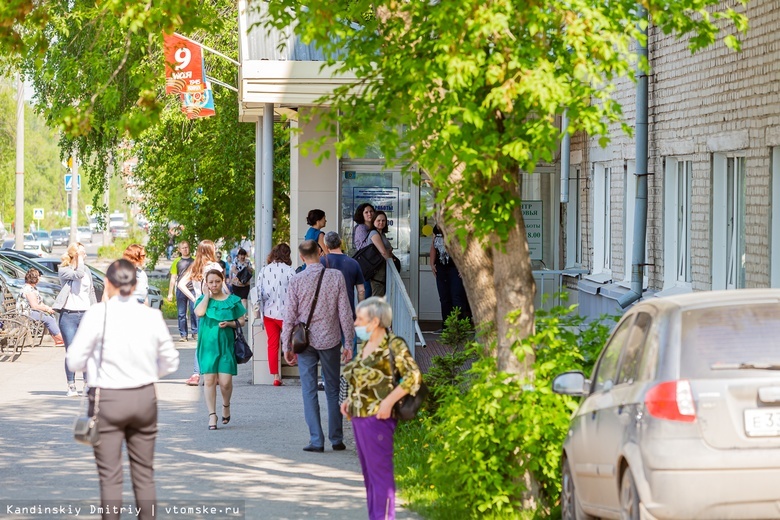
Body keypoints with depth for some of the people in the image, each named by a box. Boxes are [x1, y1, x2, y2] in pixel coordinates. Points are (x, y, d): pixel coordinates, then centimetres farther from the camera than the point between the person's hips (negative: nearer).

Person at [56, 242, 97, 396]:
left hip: (86, 314, 4)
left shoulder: (87, 271, 14)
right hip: (68, 315, -4)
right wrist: (79, 258, -11)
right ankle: (71, 386, 4)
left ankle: (88, 384, 11)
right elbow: (78, 274, -22)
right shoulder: (63, 270, -2)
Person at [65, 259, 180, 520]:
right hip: (144, 398, 3)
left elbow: (74, 362, -8)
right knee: (144, 473, 13)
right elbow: (170, 363, 5)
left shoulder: (97, 315, -12)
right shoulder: (152, 316, -3)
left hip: (108, 400, -3)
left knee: (110, 476, 3)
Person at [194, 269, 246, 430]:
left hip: (226, 345, -1)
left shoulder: (232, 300, 7)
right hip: (208, 344, 1)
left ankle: (226, 405, 23)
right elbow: (199, 313, -13)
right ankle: (212, 415, 1)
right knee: (209, 379, -5)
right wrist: (206, 295, -6)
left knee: (225, 382, -7)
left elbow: (241, 321, 9)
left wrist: (230, 323, -9)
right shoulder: (203, 299, 7)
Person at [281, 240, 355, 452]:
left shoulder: (296, 280, -7)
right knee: (332, 391, 11)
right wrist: (348, 342, 4)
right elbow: (345, 312, -4)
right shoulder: (336, 277, -6)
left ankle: (316, 440, 1)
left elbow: (289, 316, -4)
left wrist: (287, 346, 5)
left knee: (309, 391, 4)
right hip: (330, 340, 1)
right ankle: (336, 439, 14)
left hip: (305, 341, -1)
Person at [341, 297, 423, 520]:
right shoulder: (367, 345, 14)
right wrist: (349, 399, 10)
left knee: (380, 472, -7)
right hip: (359, 417, 9)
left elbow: (413, 376, -16)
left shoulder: (394, 345, -11)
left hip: (377, 418, -9)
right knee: (368, 472, 14)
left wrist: (388, 402, -20)